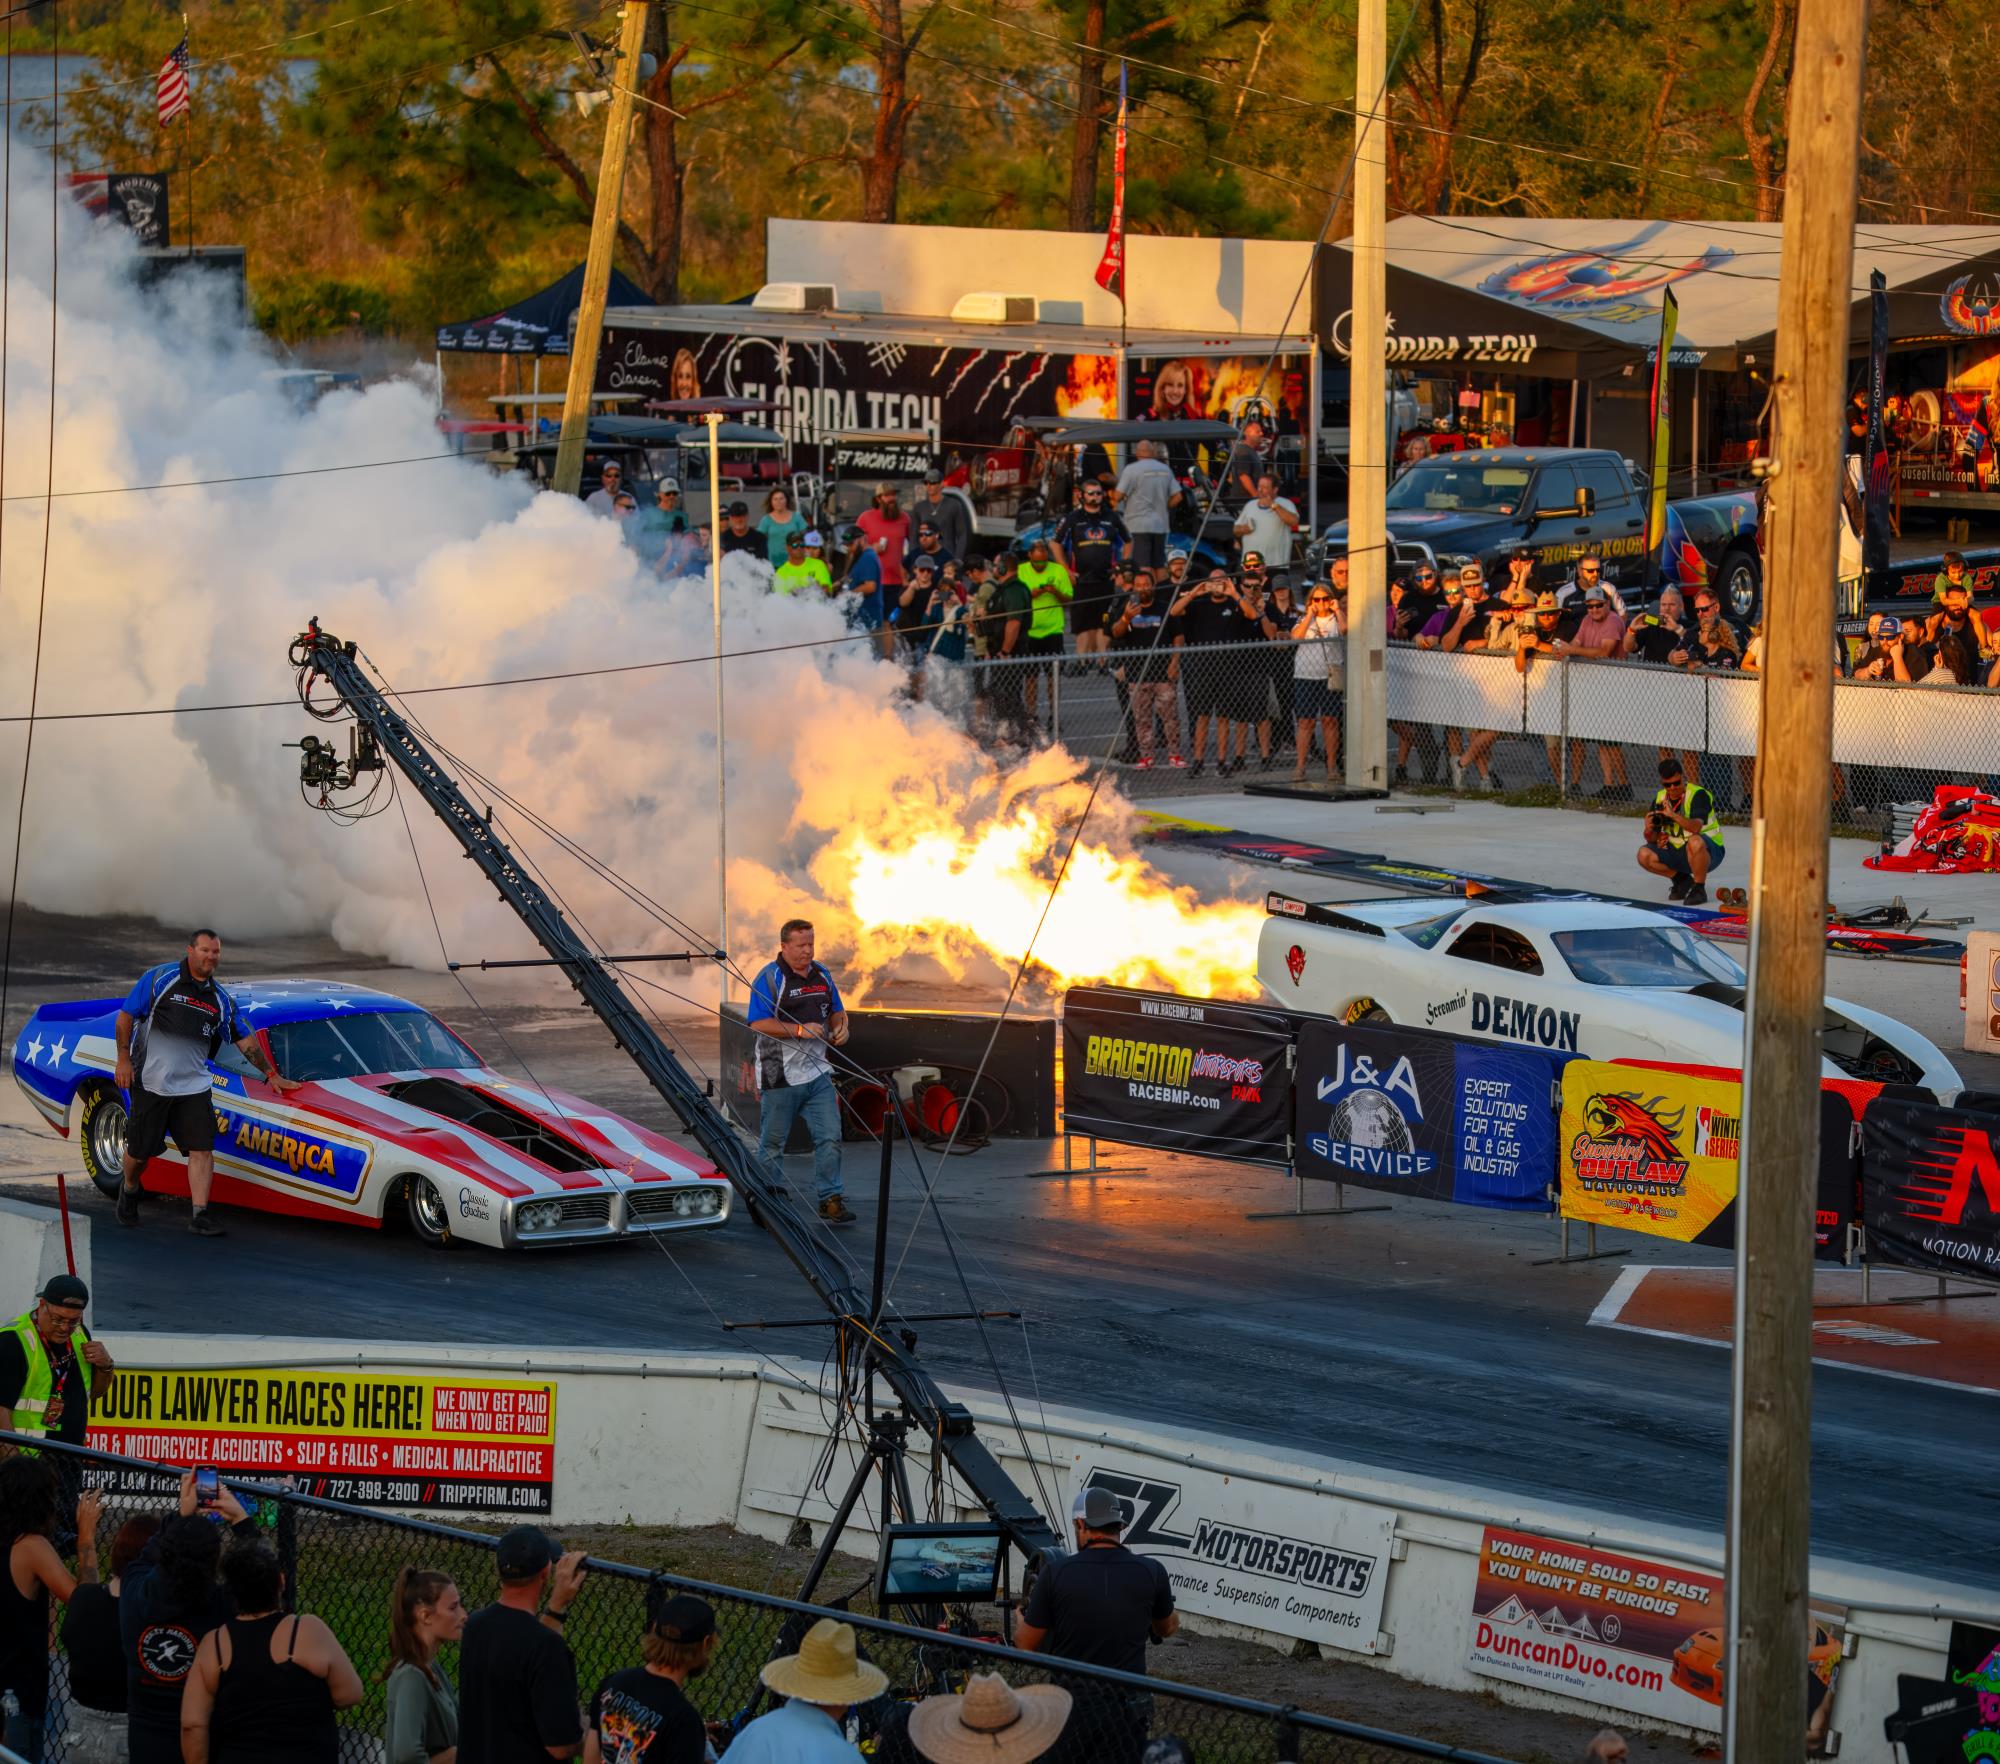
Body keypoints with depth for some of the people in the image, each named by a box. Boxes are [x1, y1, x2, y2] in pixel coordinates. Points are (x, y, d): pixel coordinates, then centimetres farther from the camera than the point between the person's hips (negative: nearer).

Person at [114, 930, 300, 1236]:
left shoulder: (220, 999, 8)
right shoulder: (159, 979, -5)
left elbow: (245, 1039, 14)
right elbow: (126, 1016, -4)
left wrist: (271, 1075, 12)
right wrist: (124, 1060, -10)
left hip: (193, 1086, 3)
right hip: (151, 1082, -3)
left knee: (202, 1148, -9)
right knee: (140, 1150, 6)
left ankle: (199, 1216, -9)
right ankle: (129, 1191, 36)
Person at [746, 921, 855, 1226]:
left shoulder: (821, 976, 12)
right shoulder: (770, 978, -9)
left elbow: (836, 1011, 24)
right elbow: (759, 1023, -17)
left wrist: (841, 1027, 1)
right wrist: (800, 1030, -24)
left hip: (816, 1072, 5)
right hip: (780, 1074, -5)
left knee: (830, 1137, -3)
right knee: (772, 1142, 5)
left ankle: (830, 1200, 0)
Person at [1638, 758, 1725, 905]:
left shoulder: (1698, 794, -18)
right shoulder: (1660, 799, 1)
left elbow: (1696, 827, -34)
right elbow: (1652, 839, 3)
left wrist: (1673, 815, -46)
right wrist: (1649, 831, -21)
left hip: (1709, 850, -6)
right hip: (1677, 851, 6)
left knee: (1695, 842, -41)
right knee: (1644, 855, -16)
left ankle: (1699, 888, -20)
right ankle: (1683, 880, 6)